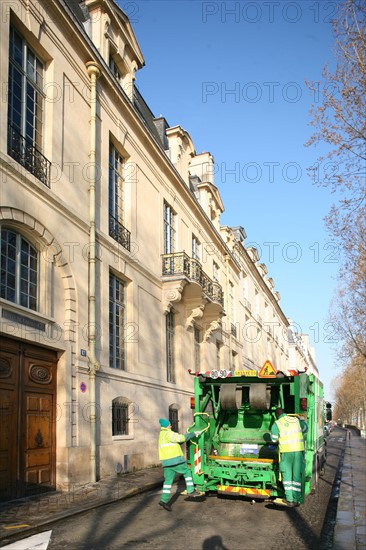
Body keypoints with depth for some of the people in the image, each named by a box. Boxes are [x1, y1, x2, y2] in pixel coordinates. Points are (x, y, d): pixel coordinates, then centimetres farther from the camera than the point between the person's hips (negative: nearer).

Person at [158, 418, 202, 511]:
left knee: (168, 480, 7)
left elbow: (177, 440, 23)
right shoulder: (168, 434, -12)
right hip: (175, 460, -8)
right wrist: (194, 434, -9)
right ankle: (191, 491, 12)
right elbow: (181, 438, -18)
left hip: (166, 462, 8)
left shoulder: (162, 434, 19)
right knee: (187, 472, 11)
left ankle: (164, 500, 0)